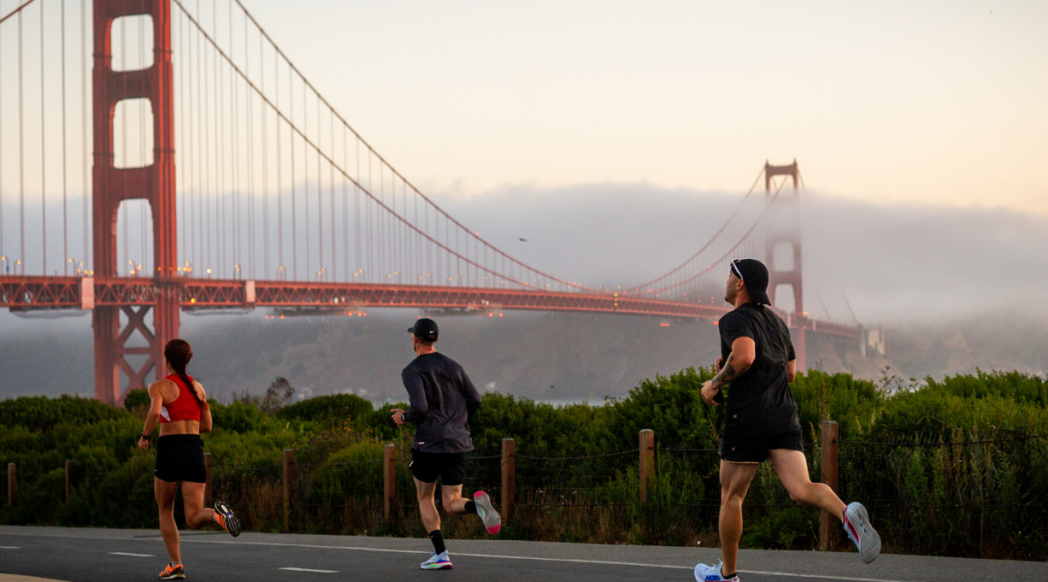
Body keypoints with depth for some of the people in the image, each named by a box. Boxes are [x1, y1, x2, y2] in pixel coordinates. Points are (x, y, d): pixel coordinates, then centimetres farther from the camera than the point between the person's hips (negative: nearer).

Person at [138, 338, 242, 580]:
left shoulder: (159, 386, 0)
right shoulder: (197, 387, 16)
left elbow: (155, 412, -20)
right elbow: (207, 425, 20)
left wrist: (145, 436, -4)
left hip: (169, 451, -3)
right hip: (195, 451, 3)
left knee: (165, 512, 18)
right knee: (194, 520, -1)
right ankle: (217, 514, -34)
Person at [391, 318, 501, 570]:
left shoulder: (412, 371, -6)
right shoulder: (453, 366, 11)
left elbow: (420, 408, -19)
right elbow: (474, 400, 7)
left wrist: (404, 417, 2)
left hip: (428, 443, -4)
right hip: (458, 442, 4)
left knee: (425, 499, 15)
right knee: (452, 505, 7)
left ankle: (440, 554, 2)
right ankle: (477, 504, -27)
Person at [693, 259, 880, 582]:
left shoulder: (734, 319, -5)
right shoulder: (777, 322, 21)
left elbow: (744, 355, -26)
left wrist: (715, 383, -10)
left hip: (747, 416, -6)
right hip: (784, 415, 6)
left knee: (731, 496, 10)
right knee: (801, 489, -8)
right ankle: (846, 513, -39)